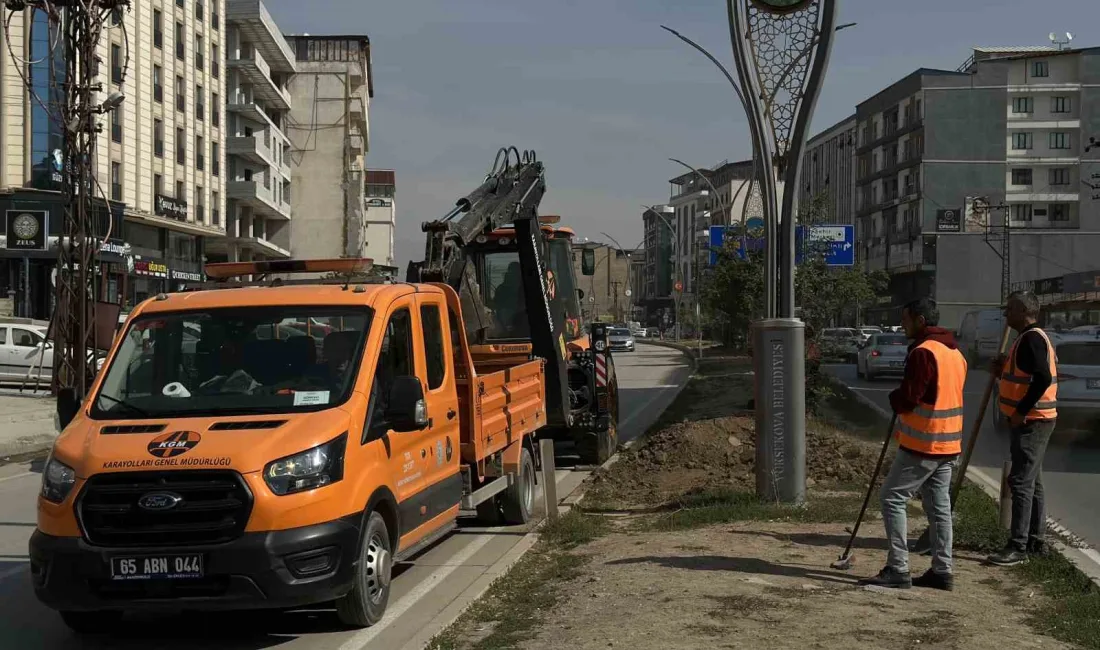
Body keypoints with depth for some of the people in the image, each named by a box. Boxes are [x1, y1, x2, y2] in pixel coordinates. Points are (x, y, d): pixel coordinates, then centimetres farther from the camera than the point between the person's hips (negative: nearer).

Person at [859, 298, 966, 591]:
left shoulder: (923, 352, -17)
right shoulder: (955, 353, 14)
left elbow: (908, 399, -20)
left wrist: (894, 398, 2)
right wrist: (902, 400, 12)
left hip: (922, 445, -9)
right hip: (949, 445, 9)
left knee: (893, 499, -3)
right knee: (939, 506, 12)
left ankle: (898, 570, -5)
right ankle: (942, 571, 15)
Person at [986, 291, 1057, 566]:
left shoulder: (1032, 339, -17)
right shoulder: (1030, 338, 16)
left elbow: (1043, 379, -27)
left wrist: (1020, 412, -24)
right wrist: (1004, 369, 8)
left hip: (1031, 422, -11)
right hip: (1031, 421, 11)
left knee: (1021, 482, -10)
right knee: (1031, 482, 16)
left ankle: (1018, 547, -10)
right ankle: (1035, 541, 23)